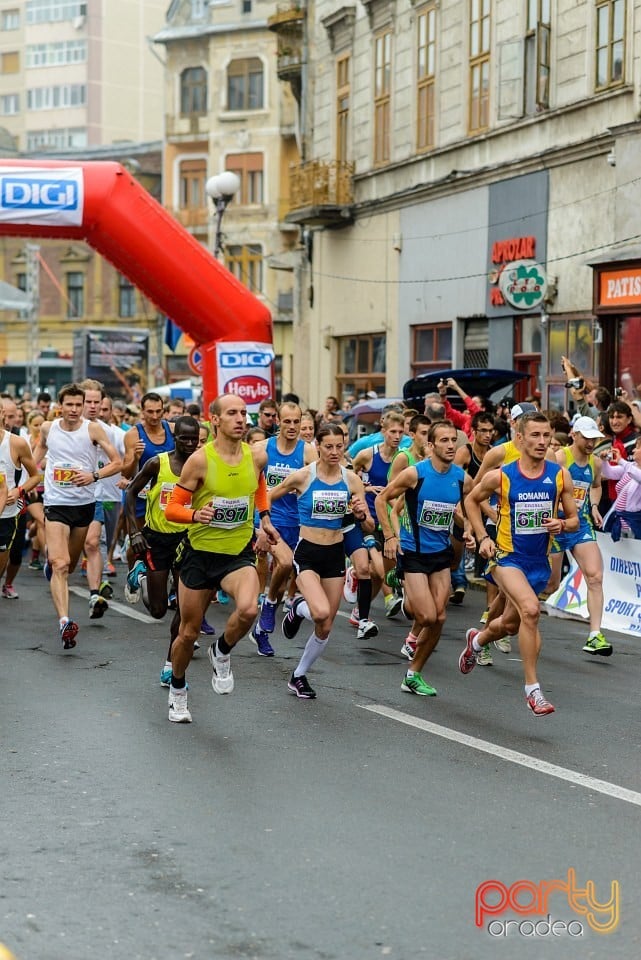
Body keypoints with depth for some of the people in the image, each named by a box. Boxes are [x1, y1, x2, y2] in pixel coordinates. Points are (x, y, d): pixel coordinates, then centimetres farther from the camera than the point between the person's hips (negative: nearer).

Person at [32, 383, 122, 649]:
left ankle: (52, 560, 55)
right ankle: (64, 622, -28)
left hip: (85, 504, 1)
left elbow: (117, 462, -5)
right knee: (60, 565, -18)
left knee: (70, 564, 18)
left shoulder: (93, 429, -6)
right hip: (56, 504, -1)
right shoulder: (48, 428, 0)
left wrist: (94, 475, -21)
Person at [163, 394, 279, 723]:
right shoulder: (200, 460, -14)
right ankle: (177, 690, 38)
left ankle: (221, 653, 4)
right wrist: (195, 515, -30)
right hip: (200, 552, -2)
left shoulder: (255, 457, -2)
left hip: (240, 553, 2)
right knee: (189, 633, 10)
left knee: (248, 609, -28)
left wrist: (264, 518, 11)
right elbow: (171, 508, -10)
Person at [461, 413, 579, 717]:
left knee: (510, 624, 20)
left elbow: (574, 520, 4)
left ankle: (477, 640, 56)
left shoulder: (560, 476, -5)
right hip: (507, 557, -4)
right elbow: (471, 500, 7)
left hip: (539, 562, 4)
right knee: (530, 609, -29)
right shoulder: (500, 476, -11)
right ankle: (532, 688, -20)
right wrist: (482, 537, -3)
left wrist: (561, 525, -18)